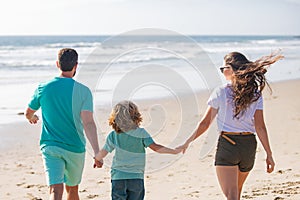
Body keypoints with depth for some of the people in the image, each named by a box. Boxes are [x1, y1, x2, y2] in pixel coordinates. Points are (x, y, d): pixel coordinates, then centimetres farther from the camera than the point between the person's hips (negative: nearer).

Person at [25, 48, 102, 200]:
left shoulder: (43, 89, -2)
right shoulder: (83, 91, -8)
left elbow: (28, 113, 14)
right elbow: (88, 123, -18)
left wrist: (32, 118, 39)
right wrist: (97, 153, -21)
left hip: (50, 147, 0)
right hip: (75, 148, 0)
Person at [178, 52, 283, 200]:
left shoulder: (220, 93, -5)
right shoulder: (255, 94, 2)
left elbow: (205, 123, -3)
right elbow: (260, 127, -3)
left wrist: (187, 142, 7)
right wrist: (269, 154, 1)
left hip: (227, 144, -4)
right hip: (249, 145, 4)